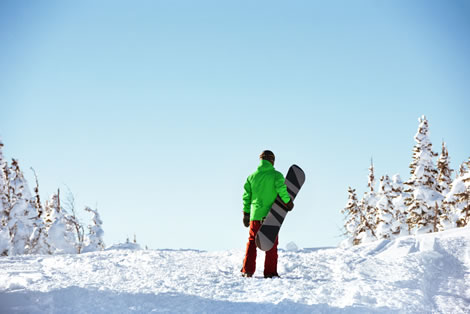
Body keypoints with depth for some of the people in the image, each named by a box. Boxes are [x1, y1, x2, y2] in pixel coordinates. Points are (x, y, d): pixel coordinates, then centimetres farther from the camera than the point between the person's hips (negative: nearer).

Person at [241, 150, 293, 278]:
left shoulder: (252, 176, 8)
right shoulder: (276, 175, -4)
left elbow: (246, 196, 10)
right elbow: (281, 188, -22)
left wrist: (246, 213, 16)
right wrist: (288, 201, -9)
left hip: (255, 215, 3)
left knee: (252, 242, 10)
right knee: (271, 243, 4)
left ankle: (247, 270, 4)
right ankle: (270, 272, 3)